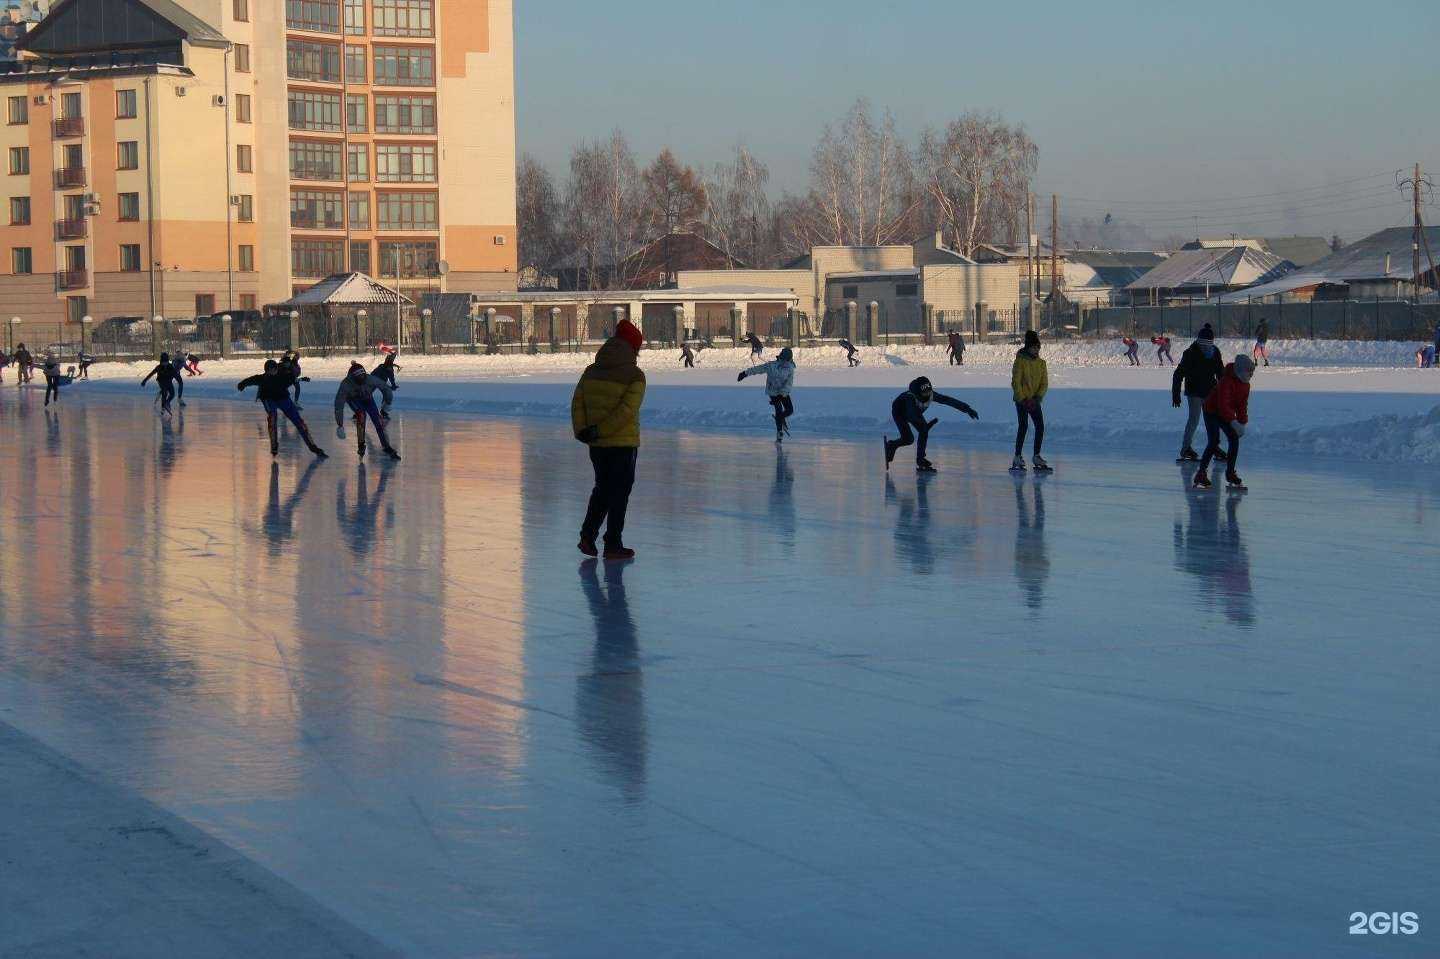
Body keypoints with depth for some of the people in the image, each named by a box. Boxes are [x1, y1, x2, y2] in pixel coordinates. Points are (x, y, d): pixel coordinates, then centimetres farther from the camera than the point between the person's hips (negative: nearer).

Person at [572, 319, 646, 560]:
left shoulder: (591, 372, 6)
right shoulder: (634, 376, -11)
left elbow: (577, 402, -2)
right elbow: (626, 410, -21)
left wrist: (582, 430, -10)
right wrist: (600, 431, -18)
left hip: (596, 444, 5)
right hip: (624, 443, -5)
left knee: (602, 488, 20)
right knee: (619, 492, 5)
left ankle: (588, 535, 9)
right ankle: (613, 545, 7)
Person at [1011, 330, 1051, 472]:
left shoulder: (1041, 363, 7)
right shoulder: (1020, 361, -8)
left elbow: (1044, 384, 6)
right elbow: (1015, 382, -10)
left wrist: (1037, 398, -8)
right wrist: (1023, 400, -15)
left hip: (1035, 401, 5)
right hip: (1021, 400, -5)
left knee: (1040, 426, 0)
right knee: (1023, 426, -12)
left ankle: (1036, 457, 11)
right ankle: (1017, 457, -6)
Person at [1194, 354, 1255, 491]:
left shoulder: (1245, 385, -3)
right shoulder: (1226, 382, -29)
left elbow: (1242, 405, 5)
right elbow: (1223, 405, -35)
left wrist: (1243, 423, -3)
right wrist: (1234, 423, -40)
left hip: (1227, 414, 8)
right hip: (1212, 412, -8)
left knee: (1234, 439, -3)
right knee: (1214, 442, -18)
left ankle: (1230, 473, 7)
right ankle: (1201, 473, -13)